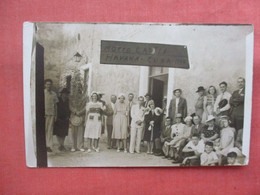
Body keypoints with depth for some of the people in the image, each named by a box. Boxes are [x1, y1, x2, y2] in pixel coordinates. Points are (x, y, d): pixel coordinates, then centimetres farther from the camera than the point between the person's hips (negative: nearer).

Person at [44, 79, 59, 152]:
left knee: (50, 130, 4)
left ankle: (48, 146, 7)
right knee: (43, 129, -2)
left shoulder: (54, 94, 11)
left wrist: (55, 115, 9)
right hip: (44, 113, -3)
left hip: (51, 114, 3)